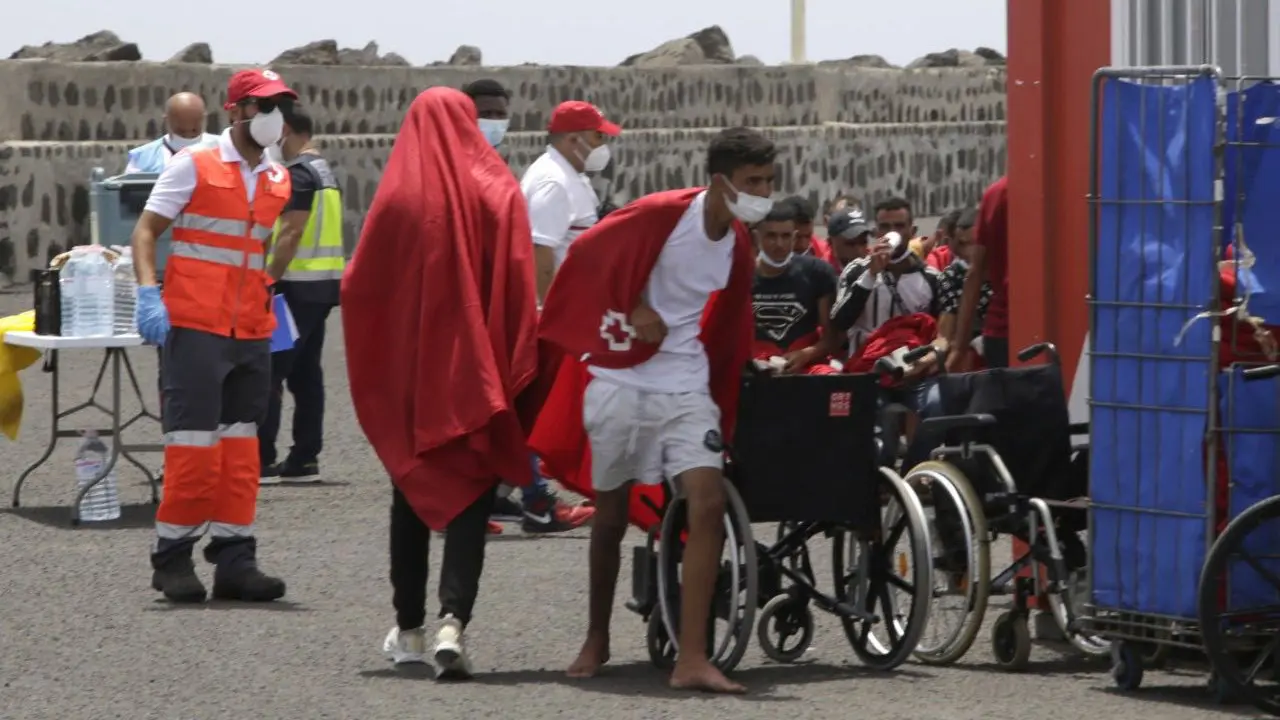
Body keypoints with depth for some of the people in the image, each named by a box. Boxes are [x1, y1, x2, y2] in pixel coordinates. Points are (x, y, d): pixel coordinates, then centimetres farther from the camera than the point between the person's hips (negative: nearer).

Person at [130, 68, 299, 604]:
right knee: (192, 443, -6)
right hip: (195, 326, -6)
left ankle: (234, 559, 10)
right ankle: (172, 558, 3)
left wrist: (269, 291, 15)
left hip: (252, 332, 6)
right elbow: (146, 231, -6)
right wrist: (148, 293, -19)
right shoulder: (193, 167, -4)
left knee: (241, 445, 6)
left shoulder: (278, 181, 12)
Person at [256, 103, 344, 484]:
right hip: (323, 284, 10)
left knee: (269, 372, -9)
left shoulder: (299, 174, -14)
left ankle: (261, 460, -11)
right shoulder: (324, 170, 17)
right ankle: (304, 459, 11)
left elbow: (291, 232, -21)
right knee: (306, 373, 11)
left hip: (299, 285, -10)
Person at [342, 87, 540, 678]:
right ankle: (453, 620, -19)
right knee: (472, 497, -1)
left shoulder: (397, 196, -3)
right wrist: (518, 373, -4)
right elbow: (520, 288, -9)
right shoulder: (497, 193, -5)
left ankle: (409, 629, 21)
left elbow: (361, 285, -1)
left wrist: (376, 371, 12)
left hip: (409, 375, 2)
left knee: (412, 495, 16)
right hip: (477, 374, -1)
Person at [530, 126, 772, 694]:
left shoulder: (737, 247, 4)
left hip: (685, 389, 4)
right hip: (621, 381, -3)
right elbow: (589, 255, -7)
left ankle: (691, 659, -17)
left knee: (709, 503, -15)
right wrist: (633, 309, -11)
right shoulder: (660, 216, -14)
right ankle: (596, 640, 31)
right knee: (611, 515, 9)